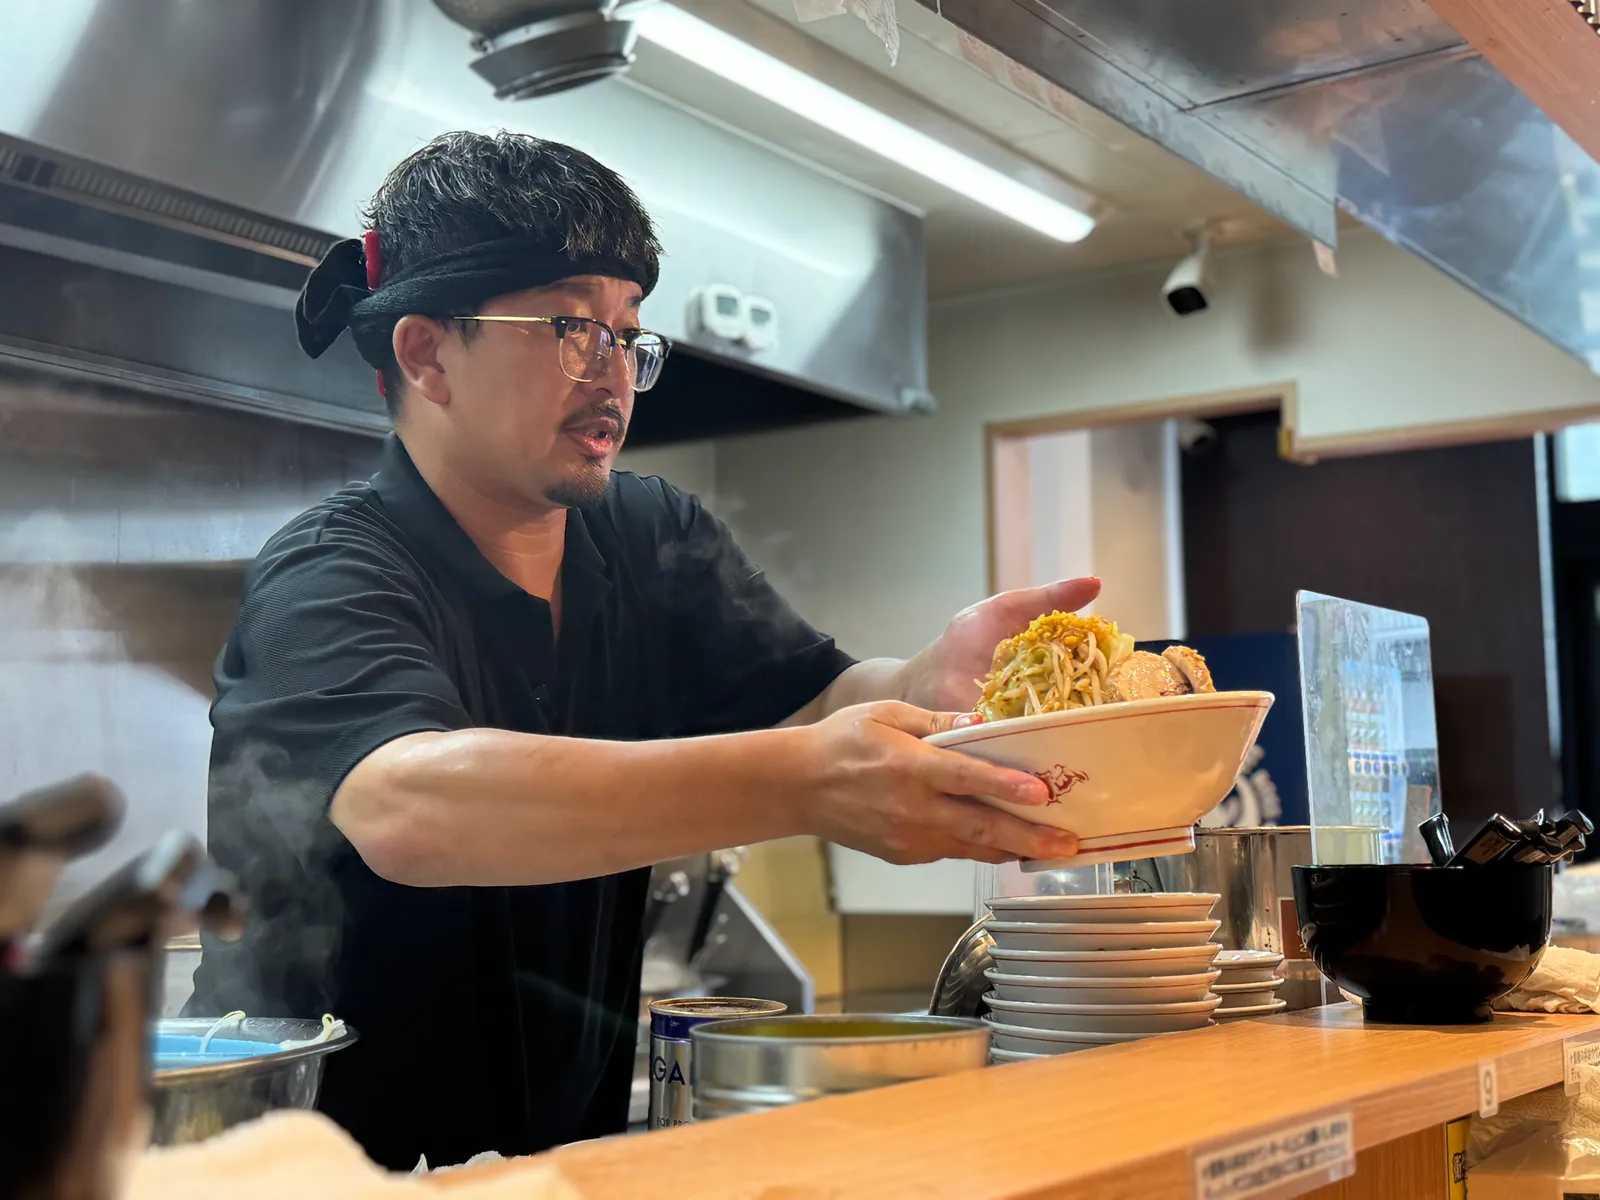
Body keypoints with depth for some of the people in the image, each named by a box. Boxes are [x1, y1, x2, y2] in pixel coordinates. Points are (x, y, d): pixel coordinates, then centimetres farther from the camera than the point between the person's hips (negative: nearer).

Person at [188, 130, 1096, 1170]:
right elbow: (406, 806, -35)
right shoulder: (328, 581, -16)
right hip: (326, 1155, -5)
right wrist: (800, 783, -44)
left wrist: (941, 684, -29)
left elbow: (818, 705, -6)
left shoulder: (659, 540, 5)